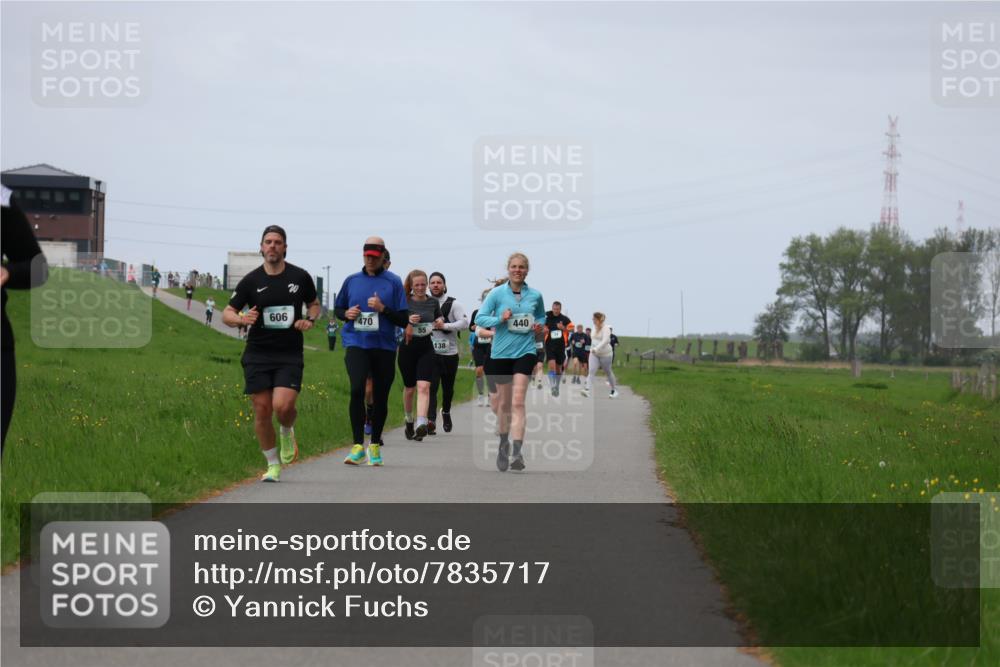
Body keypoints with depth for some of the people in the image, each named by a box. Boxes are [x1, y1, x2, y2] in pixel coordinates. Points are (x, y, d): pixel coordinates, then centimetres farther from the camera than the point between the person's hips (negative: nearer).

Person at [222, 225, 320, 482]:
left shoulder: (300, 277, 2)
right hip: (257, 355, 1)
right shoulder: (251, 280, 0)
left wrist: (310, 320, -3)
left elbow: (314, 304, 19)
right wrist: (242, 319, -19)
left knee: (283, 406, -18)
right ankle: (273, 465, 16)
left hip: (290, 356, -1)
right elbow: (227, 314, 3)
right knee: (262, 410, -1)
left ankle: (287, 432, 18)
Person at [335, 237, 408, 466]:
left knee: (380, 397, 8)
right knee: (357, 389, -21)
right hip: (356, 343, 0)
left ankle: (375, 445, 26)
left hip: (384, 346, 0)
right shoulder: (351, 280, 9)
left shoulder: (393, 282, 2)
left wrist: (383, 309, -14)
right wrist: (347, 314, -1)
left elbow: (404, 319, 1)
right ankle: (358, 446, -17)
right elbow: (337, 309, 21)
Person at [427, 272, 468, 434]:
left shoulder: (453, 304, -3)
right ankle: (430, 421, -22)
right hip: (430, 352, 0)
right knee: (431, 387, -15)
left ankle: (446, 412, 43)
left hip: (450, 353, 0)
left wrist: (445, 326, -21)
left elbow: (464, 323, -11)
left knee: (448, 387, 15)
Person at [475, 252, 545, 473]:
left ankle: (516, 452, -21)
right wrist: (500, 319, -19)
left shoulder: (535, 295, 3)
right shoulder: (497, 293, -2)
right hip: (501, 353, 1)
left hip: (525, 352, -1)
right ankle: (503, 444, 35)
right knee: (504, 403, 12)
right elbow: (480, 318, -3)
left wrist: (538, 325, -1)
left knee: (518, 402, -14)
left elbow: (541, 316, 21)